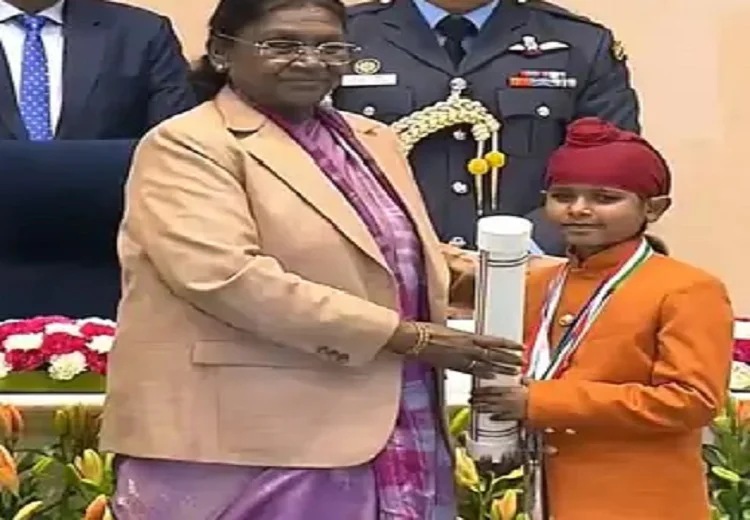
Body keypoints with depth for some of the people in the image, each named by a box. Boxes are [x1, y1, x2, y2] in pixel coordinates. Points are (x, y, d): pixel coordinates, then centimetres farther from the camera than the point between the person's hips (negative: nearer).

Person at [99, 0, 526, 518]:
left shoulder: (371, 139, 15)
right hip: (248, 446, -7)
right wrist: (404, 336, -19)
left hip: (379, 435, 7)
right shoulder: (187, 147, -8)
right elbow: (230, 278, -20)